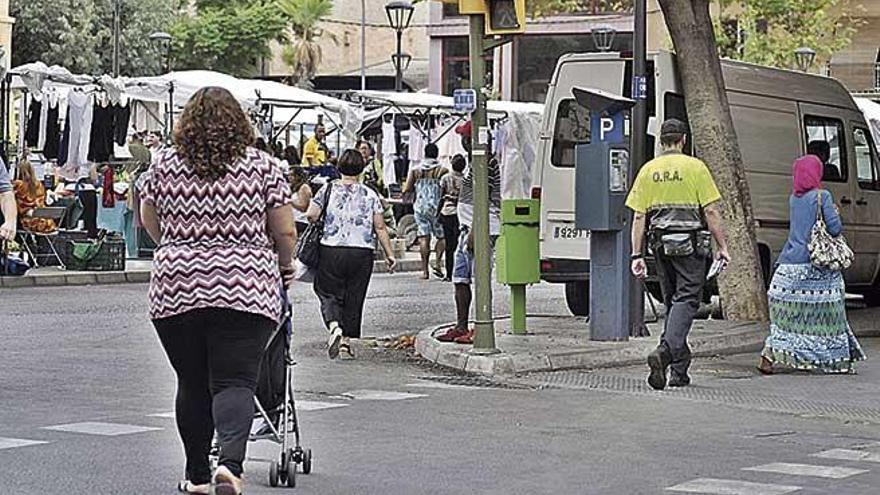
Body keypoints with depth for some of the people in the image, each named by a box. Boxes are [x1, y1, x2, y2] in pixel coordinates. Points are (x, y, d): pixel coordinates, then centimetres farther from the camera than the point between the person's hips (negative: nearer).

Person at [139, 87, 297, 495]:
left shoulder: (164, 164, 6)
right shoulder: (262, 165, 2)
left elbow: (149, 223, 19)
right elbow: (285, 232, 4)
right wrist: (285, 265, 24)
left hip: (176, 288, 2)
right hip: (245, 289, -2)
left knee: (192, 384, 13)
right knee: (234, 382, -4)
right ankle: (230, 462, -25)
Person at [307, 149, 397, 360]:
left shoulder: (328, 189, 1)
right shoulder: (370, 195, 4)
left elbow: (311, 215, -6)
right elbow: (380, 227, 2)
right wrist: (390, 254, 7)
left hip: (332, 250, -1)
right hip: (363, 252, 1)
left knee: (328, 292, 9)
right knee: (354, 297, 10)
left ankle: (334, 326, -17)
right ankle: (346, 342, 9)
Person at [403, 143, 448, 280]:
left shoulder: (415, 171, 5)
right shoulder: (442, 171, -4)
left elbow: (405, 189, 3)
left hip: (420, 208, 3)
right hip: (436, 207, -2)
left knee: (424, 238, 1)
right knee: (441, 237, 10)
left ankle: (425, 270, -3)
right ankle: (437, 263, -8)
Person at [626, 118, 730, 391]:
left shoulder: (648, 170, 7)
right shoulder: (695, 167, -4)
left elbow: (639, 216, 4)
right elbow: (711, 211, -7)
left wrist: (637, 255, 6)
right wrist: (722, 246, 0)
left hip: (662, 244, 4)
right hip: (690, 243, -4)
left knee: (673, 301, 13)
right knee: (686, 299, -6)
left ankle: (679, 369, 14)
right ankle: (665, 351, -28)